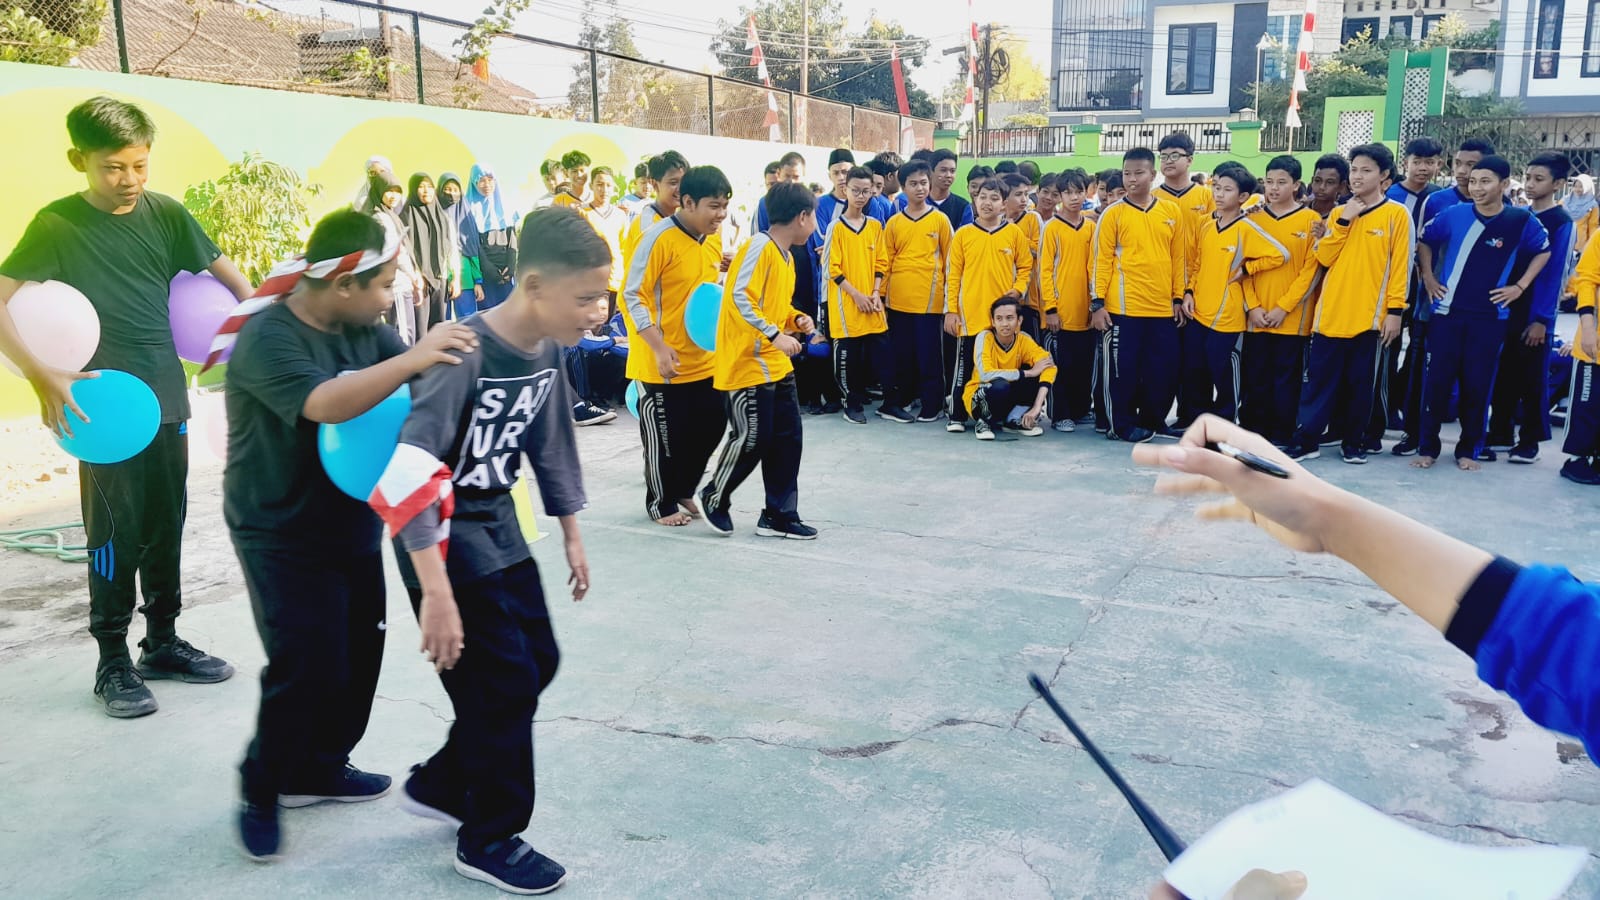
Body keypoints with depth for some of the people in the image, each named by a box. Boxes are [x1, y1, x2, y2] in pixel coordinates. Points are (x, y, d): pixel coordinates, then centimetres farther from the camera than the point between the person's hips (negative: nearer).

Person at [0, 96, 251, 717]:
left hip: (168, 403, 4)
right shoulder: (57, 224, -7)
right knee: (115, 534, 1)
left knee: (166, 528, 12)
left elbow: (222, 271, 7)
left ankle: (163, 642, 27)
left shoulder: (165, 214, 3)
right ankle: (113, 661, 15)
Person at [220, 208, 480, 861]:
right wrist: (411, 358, -44)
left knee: (359, 655, 12)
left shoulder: (365, 330, 1)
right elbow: (327, 403, -38)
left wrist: (460, 357, -23)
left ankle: (319, 768, 32)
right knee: (307, 669, -8)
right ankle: (260, 791, 15)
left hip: (353, 526, 8)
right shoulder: (266, 340, -22)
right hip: (281, 536, -7)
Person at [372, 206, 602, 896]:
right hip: (446, 538, -8)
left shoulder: (546, 350, -2)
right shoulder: (465, 355, -28)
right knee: (505, 684, -2)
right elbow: (406, 477, -33)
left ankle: (441, 785, 33)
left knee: (538, 663, 13)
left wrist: (571, 535, 18)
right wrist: (437, 593, -35)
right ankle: (489, 842, 19)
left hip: (499, 527, 8)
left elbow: (551, 444, 13)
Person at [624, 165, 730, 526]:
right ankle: (661, 503, 23)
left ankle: (682, 490, 32)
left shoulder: (708, 239, 7)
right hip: (663, 364, -7)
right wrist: (659, 347, -22)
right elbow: (634, 295, -17)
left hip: (703, 360, 7)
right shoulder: (660, 237, -17)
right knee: (666, 437, 5)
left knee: (710, 428, 12)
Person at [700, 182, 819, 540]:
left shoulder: (786, 256, 14)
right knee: (751, 439, -3)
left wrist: (797, 320, 6)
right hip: (748, 365, -9)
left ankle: (779, 514, 18)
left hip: (776, 365, 9)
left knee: (787, 437, 8)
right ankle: (714, 497, 21)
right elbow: (740, 297, -26)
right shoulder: (759, 247, -15)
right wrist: (774, 334, -29)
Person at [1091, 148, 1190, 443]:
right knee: (1122, 369, 1)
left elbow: (1179, 258, 12)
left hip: (1162, 307, 3)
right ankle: (1122, 425, 15)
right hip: (1123, 307, -3)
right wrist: (1098, 303, -7)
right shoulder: (1113, 213, -1)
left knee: (1163, 369, 8)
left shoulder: (1172, 212, 8)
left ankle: (1152, 420, 24)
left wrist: (1178, 297, 10)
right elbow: (1101, 260, -3)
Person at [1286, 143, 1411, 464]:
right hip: (1330, 312, 3)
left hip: (1368, 315, -3)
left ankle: (1353, 442, 17)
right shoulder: (1339, 212, 11)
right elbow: (1324, 257, 1)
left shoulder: (1396, 214, -1)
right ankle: (1307, 439, 8)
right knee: (1319, 378, 3)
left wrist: (1394, 310, -10)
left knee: (1360, 382, 6)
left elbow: (1400, 267, -4)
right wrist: (1343, 221, -7)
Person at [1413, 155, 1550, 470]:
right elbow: (1425, 240, 12)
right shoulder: (1454, 215, -5)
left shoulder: (1522, 220, -5)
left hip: (1490, 317, 0)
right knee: (1437, 380, 0)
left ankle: (1469, 449, 16)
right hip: (1447, 312, 0)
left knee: (1477, 384, 4)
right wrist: (1427, 276, 5)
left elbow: (1543, 251, 12)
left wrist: (1521, 286, 4)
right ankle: (1428, 447, 11)